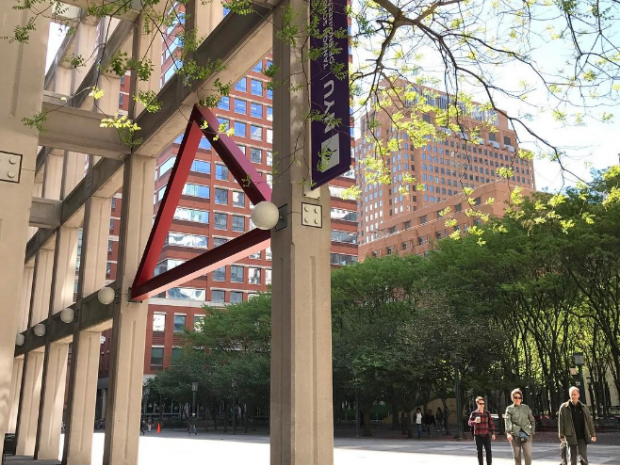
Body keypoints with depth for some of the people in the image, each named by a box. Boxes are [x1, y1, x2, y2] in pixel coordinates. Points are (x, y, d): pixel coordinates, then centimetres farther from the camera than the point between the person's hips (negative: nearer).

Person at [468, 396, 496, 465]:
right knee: (479, 451, 5)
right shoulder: (474, 413, -2)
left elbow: (491, 423, 9)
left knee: (488, 451, -6)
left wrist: (493, 433, 6)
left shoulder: (487, 412, 5)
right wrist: (475, 421, -29)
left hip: (486, 435, 1)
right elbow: (469, 422, -8)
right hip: (478, 435, -1)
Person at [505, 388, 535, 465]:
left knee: (528, 455, -10)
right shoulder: (509, 408, 5)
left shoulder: (526, 408, 11)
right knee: (517, 456, 2)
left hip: (526, 434, 1)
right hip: (515, 435, -1)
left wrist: (532, 432, 7)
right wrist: (508, 433, -21)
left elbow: (532, 420, 16)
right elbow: (508, 421, -7)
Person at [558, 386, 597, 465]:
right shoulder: (564, 407, -2)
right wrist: (561, 436, -7)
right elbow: (561, 423, -3)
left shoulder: (584, 407, 6)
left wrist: (593, 434, 5)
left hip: (582, 437, 1)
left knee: (583, 456, -5)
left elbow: (590, 421, 9)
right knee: (573, 458, 5)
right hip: (570, 437, -1)